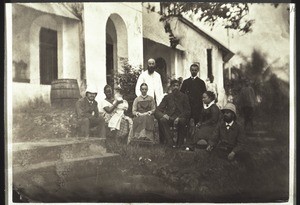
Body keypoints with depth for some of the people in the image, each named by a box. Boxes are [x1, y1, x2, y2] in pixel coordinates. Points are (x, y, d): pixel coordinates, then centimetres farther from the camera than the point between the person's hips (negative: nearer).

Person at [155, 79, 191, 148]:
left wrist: (178, 118, -16)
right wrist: (163, 115, -18)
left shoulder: (184, 96, 8)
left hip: (180, 118, -2)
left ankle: (179, 143, -18)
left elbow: (188, 111, 2)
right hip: (169, 118, 2)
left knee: (181, 121, -36)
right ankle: (170, 142, -29)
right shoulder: (167, 97, 11)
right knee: (162, 120, -30)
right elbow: (158, 110, 6)